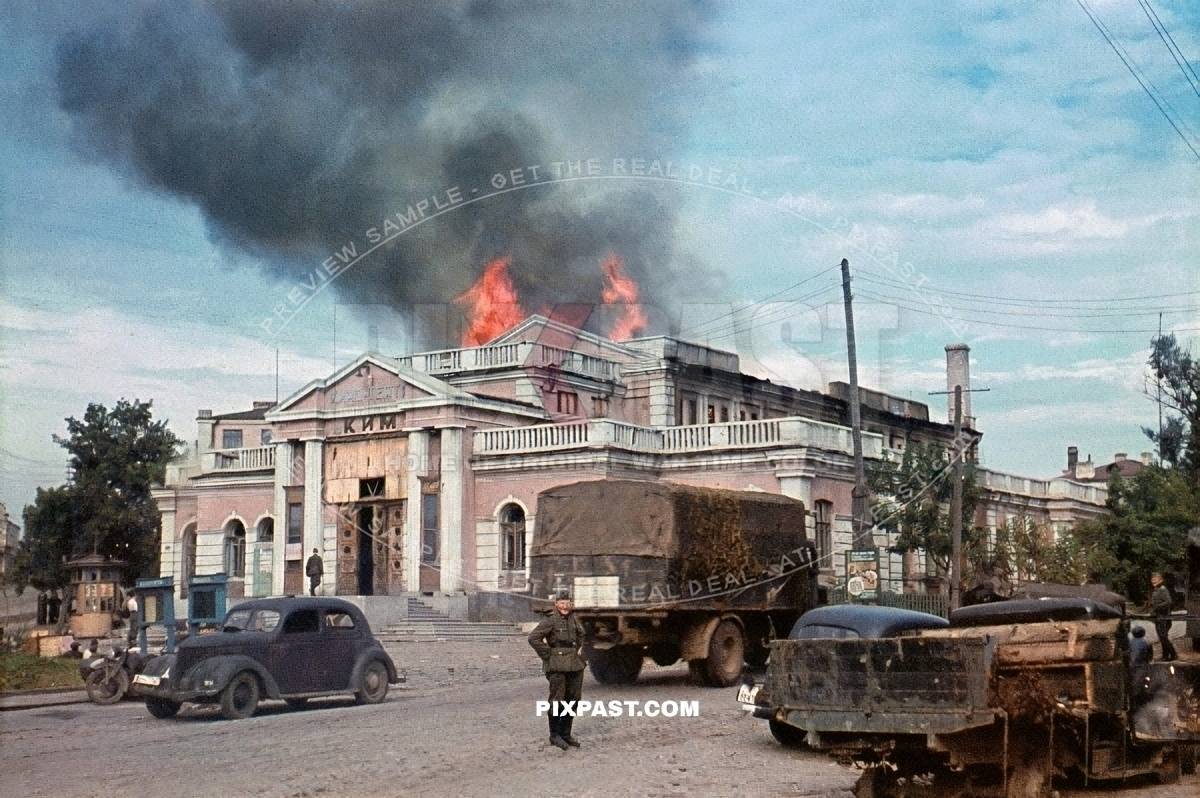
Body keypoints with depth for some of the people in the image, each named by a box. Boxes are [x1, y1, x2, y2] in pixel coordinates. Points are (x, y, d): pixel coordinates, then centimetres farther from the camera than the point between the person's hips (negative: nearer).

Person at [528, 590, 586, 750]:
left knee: (573, 698, 9)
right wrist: (547, 654, -13)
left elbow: (580, 635, 31)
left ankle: (566, 733, 20)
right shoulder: (551, 620, -10)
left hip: (574, 664, 7)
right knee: (557, 700, -4)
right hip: (557, 666, -7)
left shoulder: (573, 619, 10)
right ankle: (554, 735, 6)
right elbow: (533, 638, -17)